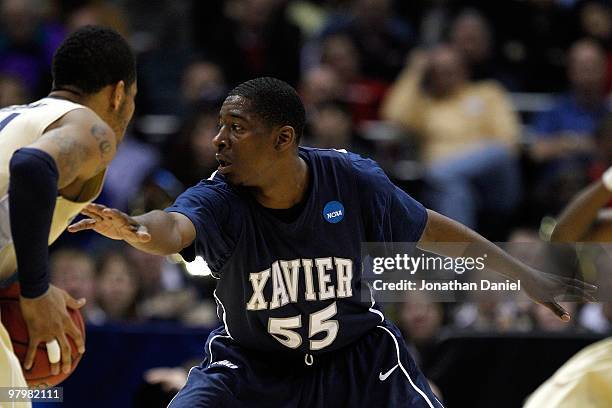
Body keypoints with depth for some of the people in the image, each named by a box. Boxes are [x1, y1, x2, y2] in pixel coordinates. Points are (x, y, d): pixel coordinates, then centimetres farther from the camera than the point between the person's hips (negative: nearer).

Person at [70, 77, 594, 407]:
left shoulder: (353, 180, -20)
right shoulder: (218, 198, -25)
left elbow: (434, 231, -4)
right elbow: (174, 228, -48)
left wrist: (527, 278, 2)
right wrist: (136, 229, -73)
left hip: (356, 356, 1)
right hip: (250, 363, 0)